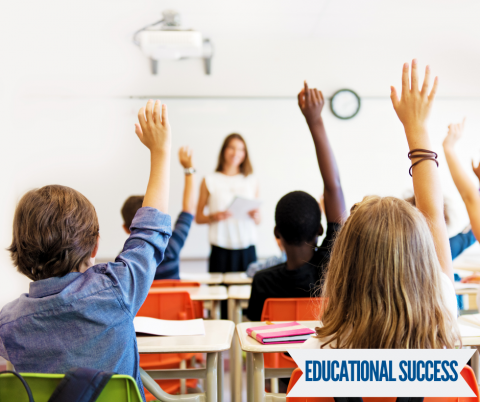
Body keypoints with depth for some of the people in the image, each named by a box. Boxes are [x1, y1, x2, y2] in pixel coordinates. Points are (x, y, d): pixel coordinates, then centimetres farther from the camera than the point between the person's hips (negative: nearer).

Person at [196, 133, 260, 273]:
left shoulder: (251, 181, 14)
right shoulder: (209, 181, 7)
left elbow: (258, 221, 16)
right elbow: (198, 218, 6)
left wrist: (255, 216, -6)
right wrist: (214, 217, -12)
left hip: (247, 249, 2)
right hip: (221, 250, -2)